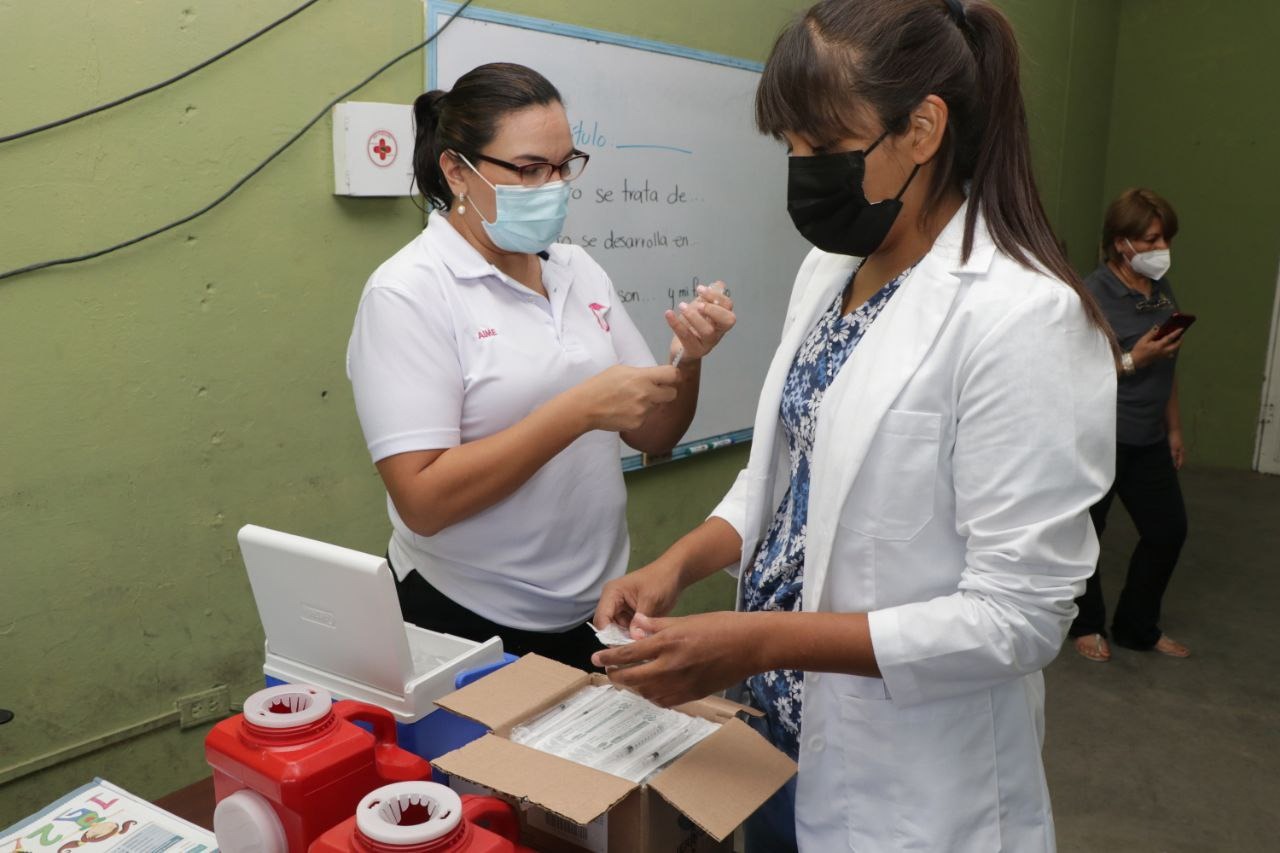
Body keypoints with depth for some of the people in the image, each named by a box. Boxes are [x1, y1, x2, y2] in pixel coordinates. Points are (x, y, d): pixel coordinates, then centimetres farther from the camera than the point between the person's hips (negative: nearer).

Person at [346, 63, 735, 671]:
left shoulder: (579, 270, 3)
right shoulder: (406, 292, -14)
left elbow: (653, 436, 7)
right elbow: (422, 501, -22)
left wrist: (687, 359, -13)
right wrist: (581, 409, -25)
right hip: (467, 621, -5)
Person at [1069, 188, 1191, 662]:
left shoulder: (1162, 289, 8)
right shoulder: (1094, 294, -14)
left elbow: (1166, 369, 17)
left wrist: (1174, 428, 17)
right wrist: (1133, 360, -22)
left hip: (1148, 439, 7)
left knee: (1168, 529, 13)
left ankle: (1137, 627, 32)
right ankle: (1086, 625, 29)